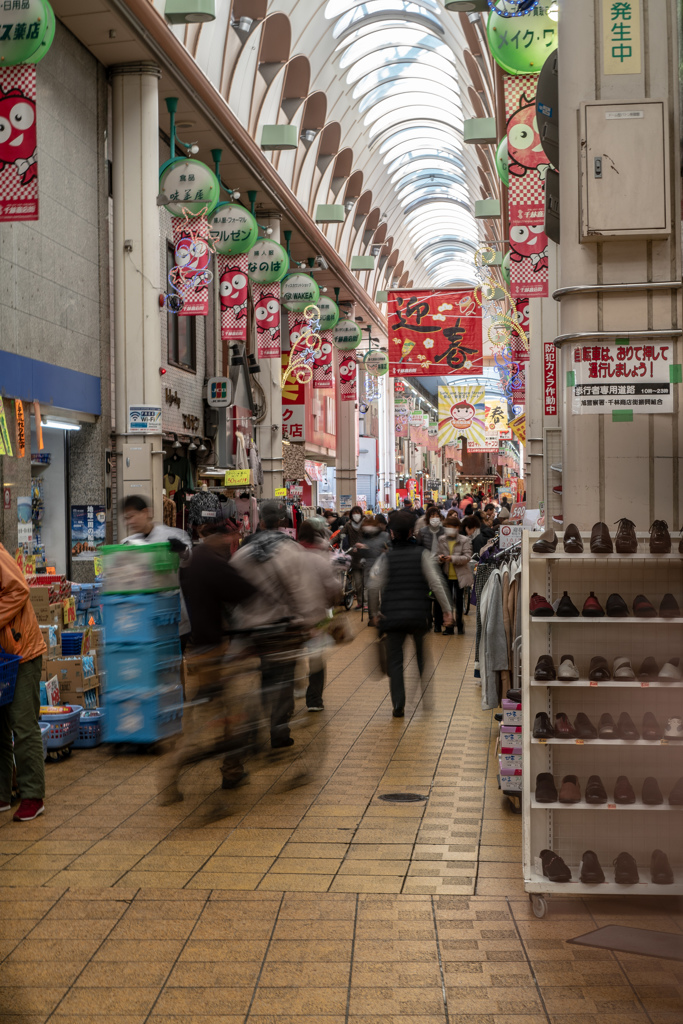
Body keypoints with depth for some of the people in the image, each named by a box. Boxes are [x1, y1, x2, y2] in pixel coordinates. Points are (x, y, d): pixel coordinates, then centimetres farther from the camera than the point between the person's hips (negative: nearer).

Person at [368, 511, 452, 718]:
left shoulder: (385, 558, -1)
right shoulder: (422, 555, -2)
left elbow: (374, 588, -4)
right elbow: (436, 583, -7)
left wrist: (376, 612, 10)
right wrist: (447, 609, -1)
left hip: (392, 616, 0)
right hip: (419, 615, 0)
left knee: (395, 660, 6)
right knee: (423, 656, 17)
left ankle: (398, 705, -1)